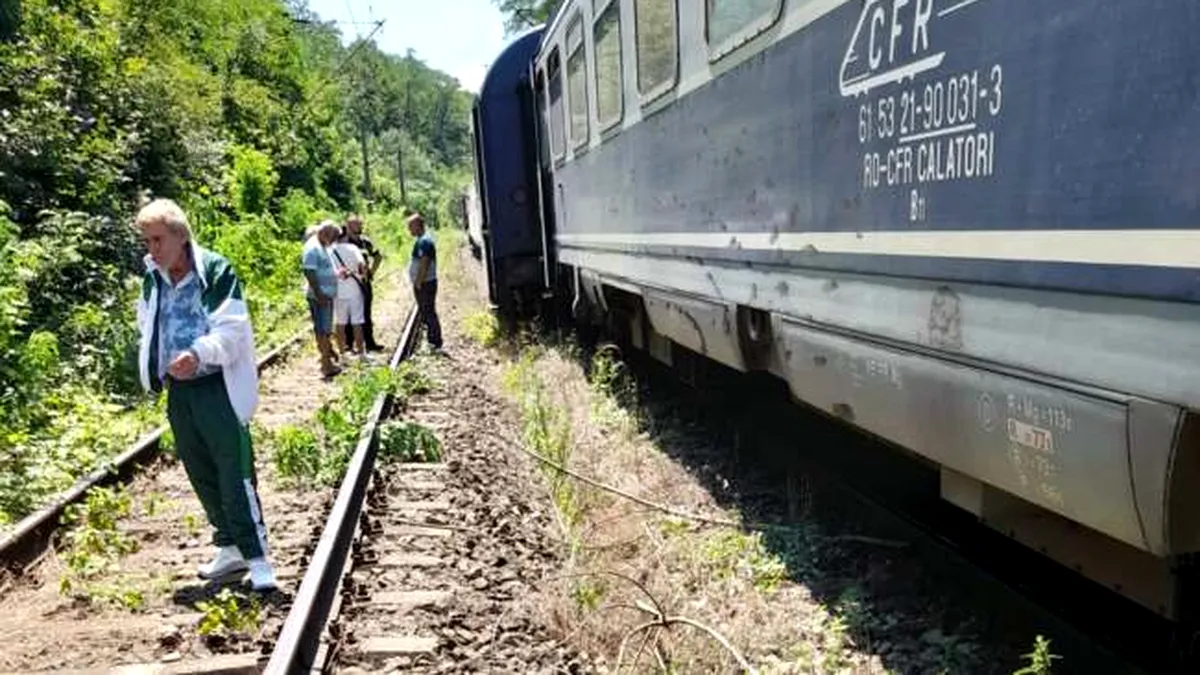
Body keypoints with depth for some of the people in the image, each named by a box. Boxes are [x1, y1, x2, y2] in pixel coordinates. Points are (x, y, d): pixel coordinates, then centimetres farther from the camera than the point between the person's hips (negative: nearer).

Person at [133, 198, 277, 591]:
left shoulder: (216, 270, -11)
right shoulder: (153, 280, 9)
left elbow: (231, 328, -18)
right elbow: (148, 328, 22)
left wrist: (198, 353, -35)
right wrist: (155, 369, 7)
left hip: (217, 387, -7)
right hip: (178, 391, 7)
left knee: (235, 474, -7)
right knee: (201, 475, 14)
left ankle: (256, 556, 2)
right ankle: (230, 547, 28)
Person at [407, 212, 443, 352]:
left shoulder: (424, 241, -17)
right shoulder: (421, 240, 16)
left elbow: (424, 264, -23)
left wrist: (418, 283, -21)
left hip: (425, 284, -11)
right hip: (423, 283, 11)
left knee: (429, 313, -7)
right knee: (425, 312, 15)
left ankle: (436, 344, -3)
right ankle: (432, 341, 22)